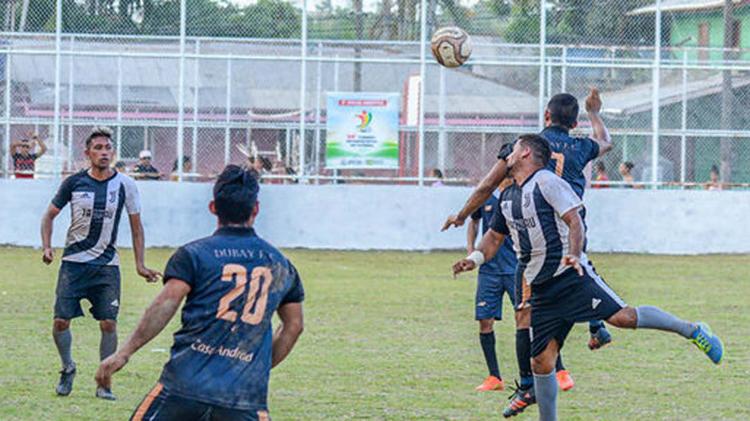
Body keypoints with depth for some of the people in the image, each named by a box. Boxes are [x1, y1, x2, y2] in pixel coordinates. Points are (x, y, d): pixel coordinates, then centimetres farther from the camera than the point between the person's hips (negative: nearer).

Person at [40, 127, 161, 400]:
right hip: (73, 262, 0)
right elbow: (50, 215, 10)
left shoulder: (125, 185, -1)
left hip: (107, 265, 0)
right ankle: (68, 368, 22)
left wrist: (140, 264, 6)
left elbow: (136, 226, 9)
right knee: (61, 321, -5)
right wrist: (47, 246, -4)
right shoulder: (74, 182, -1)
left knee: (109, 323, -7)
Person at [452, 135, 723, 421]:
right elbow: (495, 236, 29)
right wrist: (475, 259, 10)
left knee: (622, 317, -21)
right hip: (541, 290, 7)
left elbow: (574, 220, -11)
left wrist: (574, 255, -27)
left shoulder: (546, 182, -5)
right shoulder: (507, 197, 18)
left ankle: (692, 331, -5)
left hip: (571, 276, -7)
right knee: (541, 362, 1)